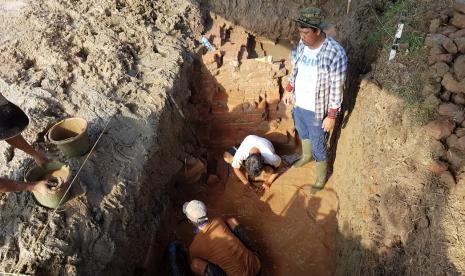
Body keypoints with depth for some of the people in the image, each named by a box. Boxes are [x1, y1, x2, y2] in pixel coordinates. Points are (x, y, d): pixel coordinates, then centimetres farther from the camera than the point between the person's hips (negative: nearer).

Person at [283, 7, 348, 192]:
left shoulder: (335, 54, -28)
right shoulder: (302, 44, -7)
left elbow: (337, 88, -21)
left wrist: (332, 116, -18)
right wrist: (289, 90, 16)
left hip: (317, 110, -6)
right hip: (298, 104, 6)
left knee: (318, 146, 12)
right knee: (302, 132, 30)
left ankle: (321, 177, 37)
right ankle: (306, 156, 60)